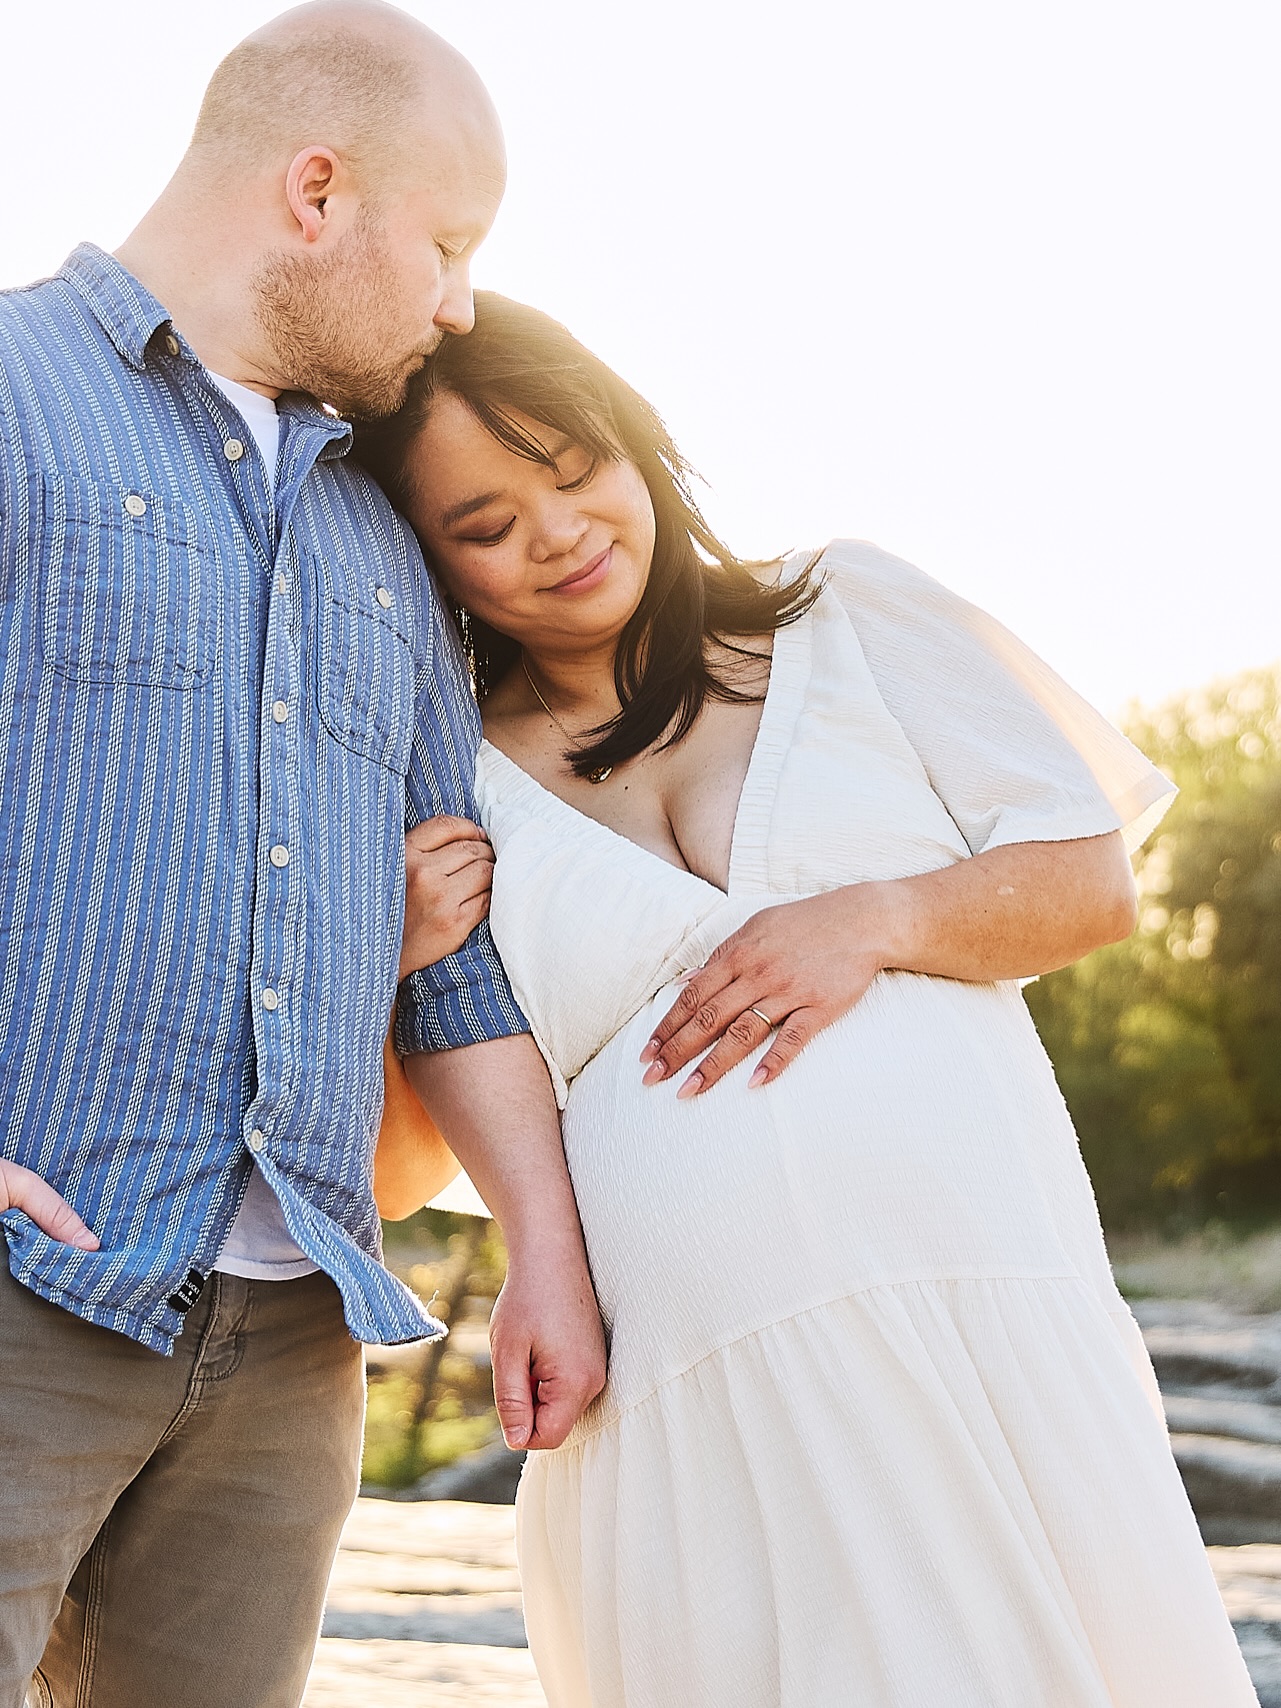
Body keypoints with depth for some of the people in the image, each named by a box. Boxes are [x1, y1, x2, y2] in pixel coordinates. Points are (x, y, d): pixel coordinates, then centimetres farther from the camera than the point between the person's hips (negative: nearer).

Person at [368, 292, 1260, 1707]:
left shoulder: (848, 617, 11)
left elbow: (1091, 882, 8)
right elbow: (389, 1162, 12)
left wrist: (875, 918, -9)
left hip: (995, 1318, 1)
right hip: (694, 1404, 0)